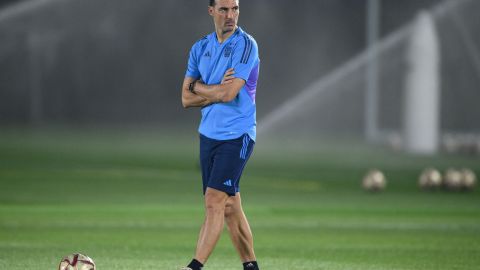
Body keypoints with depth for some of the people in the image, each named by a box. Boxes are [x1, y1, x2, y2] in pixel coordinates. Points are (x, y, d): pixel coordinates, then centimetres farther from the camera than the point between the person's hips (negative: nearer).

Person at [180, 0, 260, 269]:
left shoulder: (246, 45, -12)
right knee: (230, 206, 11)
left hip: (237, 136, -7)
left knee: (215, 202, -14)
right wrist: (217, 91, -9)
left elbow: (228, 94, -20)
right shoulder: (201, 47, 9)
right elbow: (186, 99, 6)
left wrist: (199, 88, -3)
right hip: (209, 134, 7)